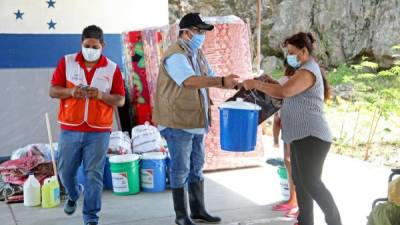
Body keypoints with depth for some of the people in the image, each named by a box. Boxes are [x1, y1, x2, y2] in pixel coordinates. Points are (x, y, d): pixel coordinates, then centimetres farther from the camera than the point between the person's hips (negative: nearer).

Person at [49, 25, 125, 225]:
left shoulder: (112, 68, 1)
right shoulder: (66, 62, 2)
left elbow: (120, 100, 2)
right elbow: (53, 91, 3)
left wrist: (101, 95, -17)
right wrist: (70, 91, -17)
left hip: (98, 131, -1)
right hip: (70, 129, 2)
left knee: (94, 175, -1)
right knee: (65, 171, 13)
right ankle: (73, 195, 45)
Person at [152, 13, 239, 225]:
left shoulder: (197, 54, 12)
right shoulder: (175, 55, -17)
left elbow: (211, 78, 18)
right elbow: (190, 81, -32)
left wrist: (236, 84, 3)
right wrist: (222, 81, -37)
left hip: (196, 121, 9)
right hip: (178, 123, -9)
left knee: (196, 167, 15)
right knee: (181, 169, 1)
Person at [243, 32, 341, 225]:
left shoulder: (308, 71, -12)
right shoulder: (305, 70, 21)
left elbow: (284, 92, -25)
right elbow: (290, 94, 22)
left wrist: (256, 84, -17)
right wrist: (270, 84, 10)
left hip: (311, 136, -11)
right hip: (302, 136, 11)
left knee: (311, 183, -12)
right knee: (300, 181, 12)